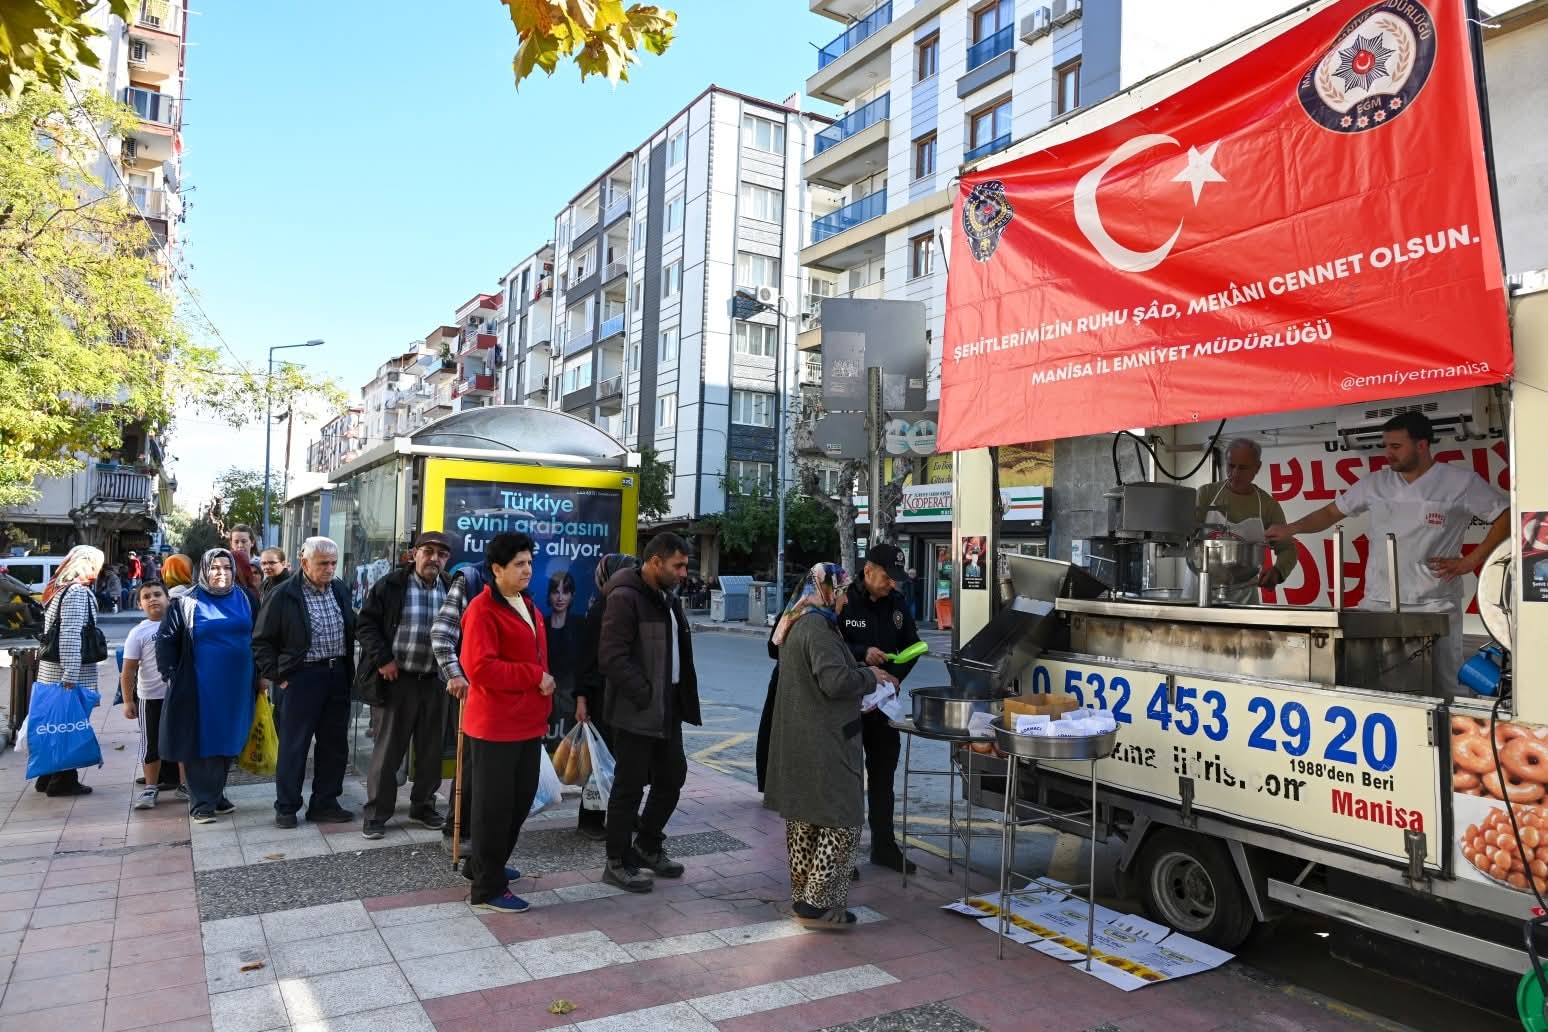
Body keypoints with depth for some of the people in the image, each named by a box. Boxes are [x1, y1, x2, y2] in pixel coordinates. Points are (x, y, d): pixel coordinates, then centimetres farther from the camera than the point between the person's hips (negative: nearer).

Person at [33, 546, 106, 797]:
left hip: (51, 669, 9)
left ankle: (48, 777, 24)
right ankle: (63, 781, 6)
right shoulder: (78, 592, -14)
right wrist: (71, 676, -24)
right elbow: (70, 636, -22)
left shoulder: (58, 589, 15)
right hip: (68, 671, -9)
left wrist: (67, 673, 16)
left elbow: (57, 632, 16)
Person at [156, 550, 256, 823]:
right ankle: (202, 803, 8)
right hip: (200, 687, -3)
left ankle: (216, 795, 24)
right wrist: (174, 676, -4)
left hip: (237, 687, 3)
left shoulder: (245, 600, 7)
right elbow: (165, 640, 1)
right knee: (201, 743, 1)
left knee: (228, 741, 11)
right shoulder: (187, 603, -2)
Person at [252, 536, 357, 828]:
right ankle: (286, 808, 17)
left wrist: (349, 671, 10)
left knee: (334, 744, 10)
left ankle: (324, 804, 21)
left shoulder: (340, 590, 8)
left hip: (337, 676, 5)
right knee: (293, 746, 4)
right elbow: (262, 641, -5)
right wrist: (277, 676, -8)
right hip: (300, 678, -5)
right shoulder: (283, 595, -8)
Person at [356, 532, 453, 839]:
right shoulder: (390, 585, -5)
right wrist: (381, 659, -12)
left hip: (436, 682, 3)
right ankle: (377, 812, 16)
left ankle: (423, 806, 27)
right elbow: (366, 623, -4)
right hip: (397, 679, -3)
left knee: (431, 749, 12)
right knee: (388, 749, 4)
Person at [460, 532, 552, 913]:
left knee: (520, 800, 18)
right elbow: (480, 667, -24)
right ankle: (487, 888, 14)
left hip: (528, 723, 9)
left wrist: (543, 706, 15)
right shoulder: (482, 610, -14)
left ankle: (485, 865, 36)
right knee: (494, 805, 2)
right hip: (495, 725, -9)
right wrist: (534, 676, -20)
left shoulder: (529, 607, 13)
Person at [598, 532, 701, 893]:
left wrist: (683, 697, 8)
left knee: (672, 777, 16)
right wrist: (645, 694, -21)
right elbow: (611, 656, -22)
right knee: (630, 786, 2)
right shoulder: (625, 597, -15)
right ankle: (618, 862, 17)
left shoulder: (668, 598, 13)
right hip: (636, 711, -9)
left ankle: (647, 845, 34)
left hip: (669, 708, 9)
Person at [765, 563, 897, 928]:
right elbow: (834, 680, -27)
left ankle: (802, 895, 27)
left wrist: (863, 686, 17)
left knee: (804, 818, 17)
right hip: (823, 744, -10)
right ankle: (817, 903, 3)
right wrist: (870, 676, -9)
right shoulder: (817, 628, -18)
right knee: (841, 822, -1)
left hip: (796, 742, 10)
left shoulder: (794, 625, 14)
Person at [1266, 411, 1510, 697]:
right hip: (1377, 604, 3)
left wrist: (1471, 561, -4)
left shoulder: (1461, 482, -1)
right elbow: (1331, 512, 14)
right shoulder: (1376, 484, 9)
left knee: (1442, 688, 2)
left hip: (1434, 607, -3)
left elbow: (1506, 515, 2)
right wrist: (1291, 529, -1)